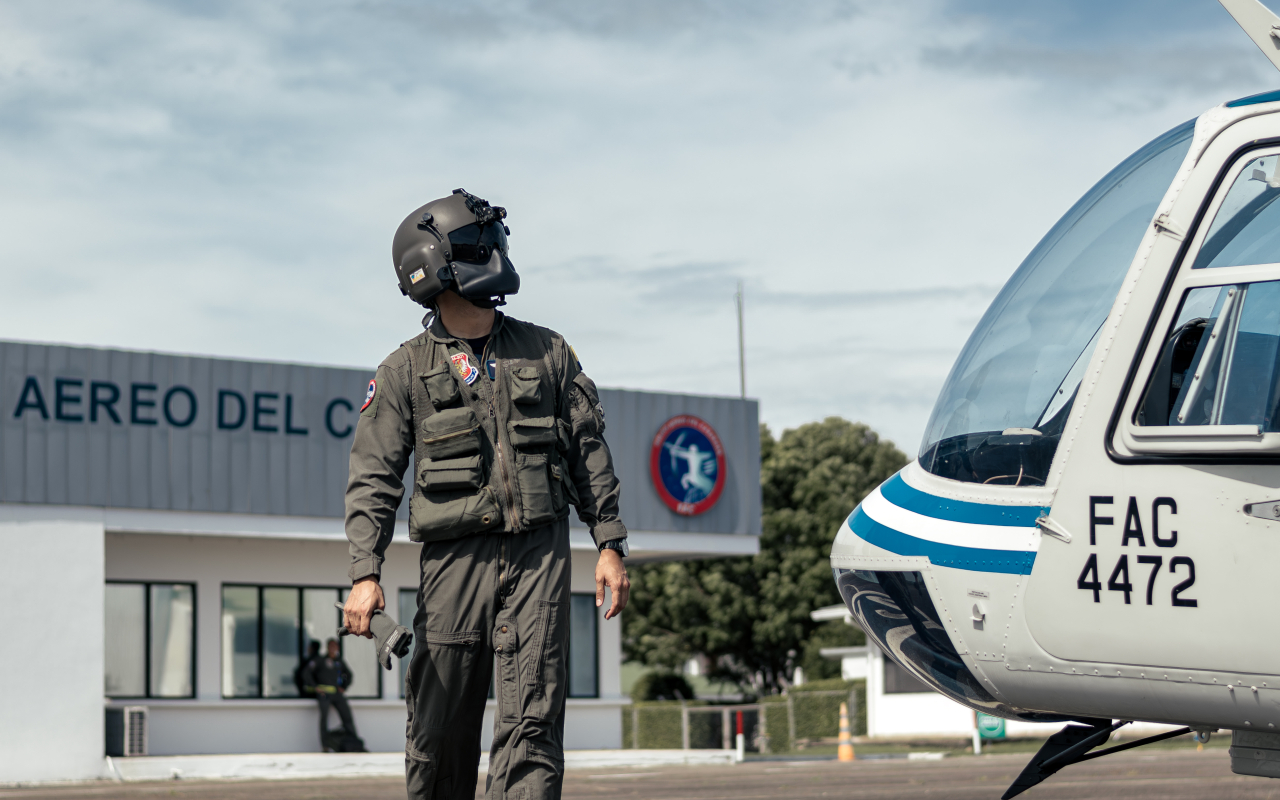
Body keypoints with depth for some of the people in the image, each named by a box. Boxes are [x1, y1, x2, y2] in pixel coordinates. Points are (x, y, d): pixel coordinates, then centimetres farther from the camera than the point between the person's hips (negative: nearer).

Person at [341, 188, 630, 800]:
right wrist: (365, 574, -11)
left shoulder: (547, 353, 10)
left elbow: (589, 453, 13)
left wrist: (610, 545, 6)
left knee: (531, 719, -8)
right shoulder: (405, 372, 4)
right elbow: (373, 479, 0)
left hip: (539, 552, 1)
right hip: (454, 557, -1)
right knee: (441, 727, 3)